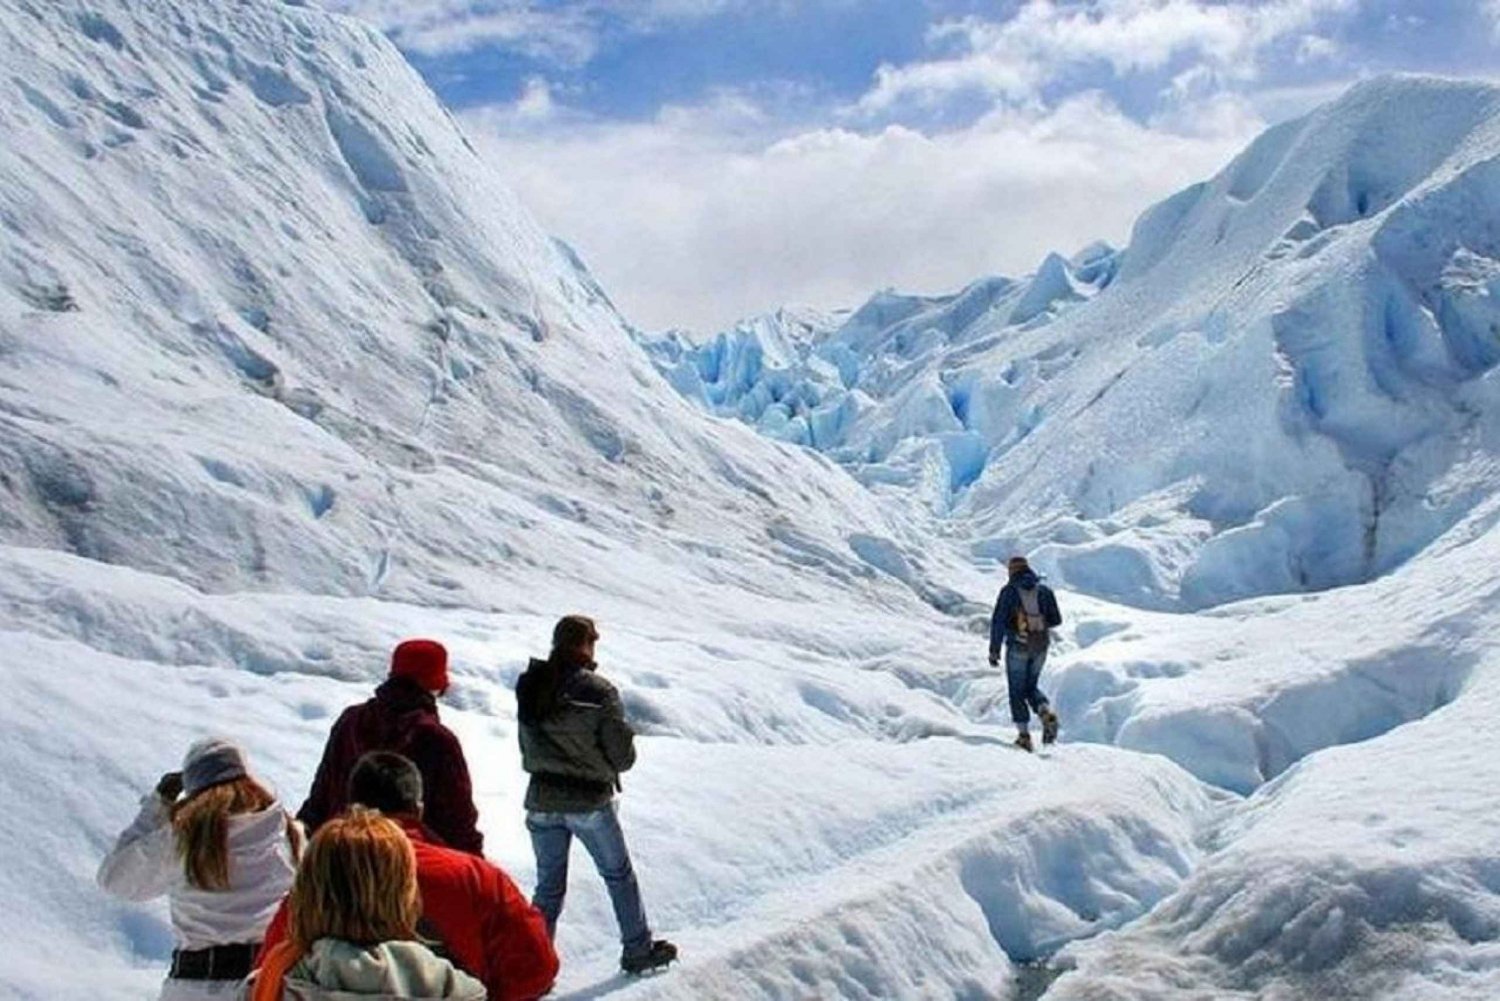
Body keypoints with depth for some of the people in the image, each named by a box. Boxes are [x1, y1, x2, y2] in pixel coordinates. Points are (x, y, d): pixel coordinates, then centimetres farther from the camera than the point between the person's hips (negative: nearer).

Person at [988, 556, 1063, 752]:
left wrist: (994, 649, -9)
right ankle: (1047, 713, -8)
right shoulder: (1044, 590, 5)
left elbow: (998, 621, -11)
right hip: (1040, 647, 4)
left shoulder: (1009, 590, -5)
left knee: (1017, 691, 8)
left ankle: (1024, 734, 1)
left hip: (1018, 647, -3)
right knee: (1030, 687, 20)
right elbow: (1056, 620, 6)